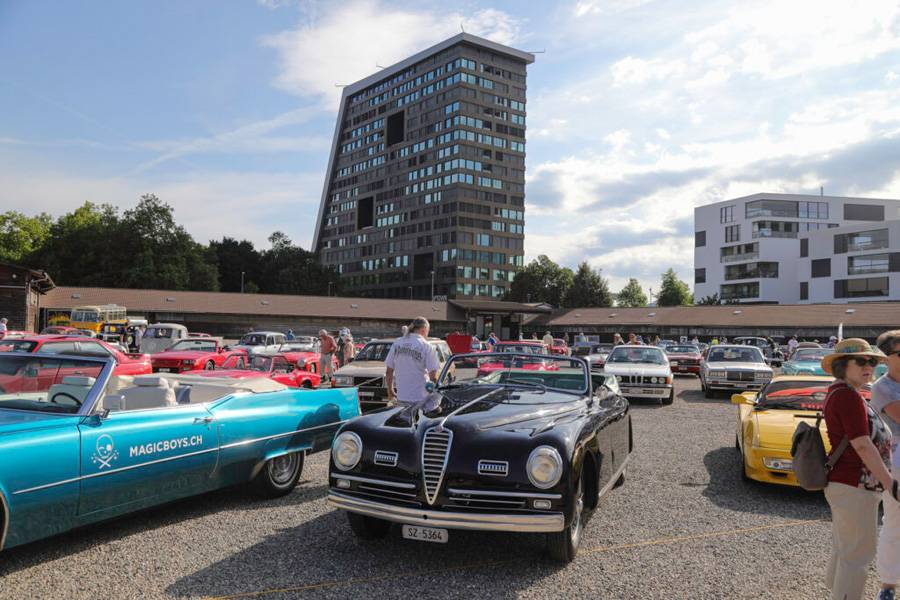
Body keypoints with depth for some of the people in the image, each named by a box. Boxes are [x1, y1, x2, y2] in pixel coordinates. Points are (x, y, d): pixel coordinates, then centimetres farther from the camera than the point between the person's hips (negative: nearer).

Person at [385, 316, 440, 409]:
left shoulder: (397, 344, 5)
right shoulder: (427, 347, -8)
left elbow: (388, 372, 7)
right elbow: (433, 376, -12)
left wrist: (390, 392, 20)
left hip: (401, 398, 4)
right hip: (421, 399, -4)